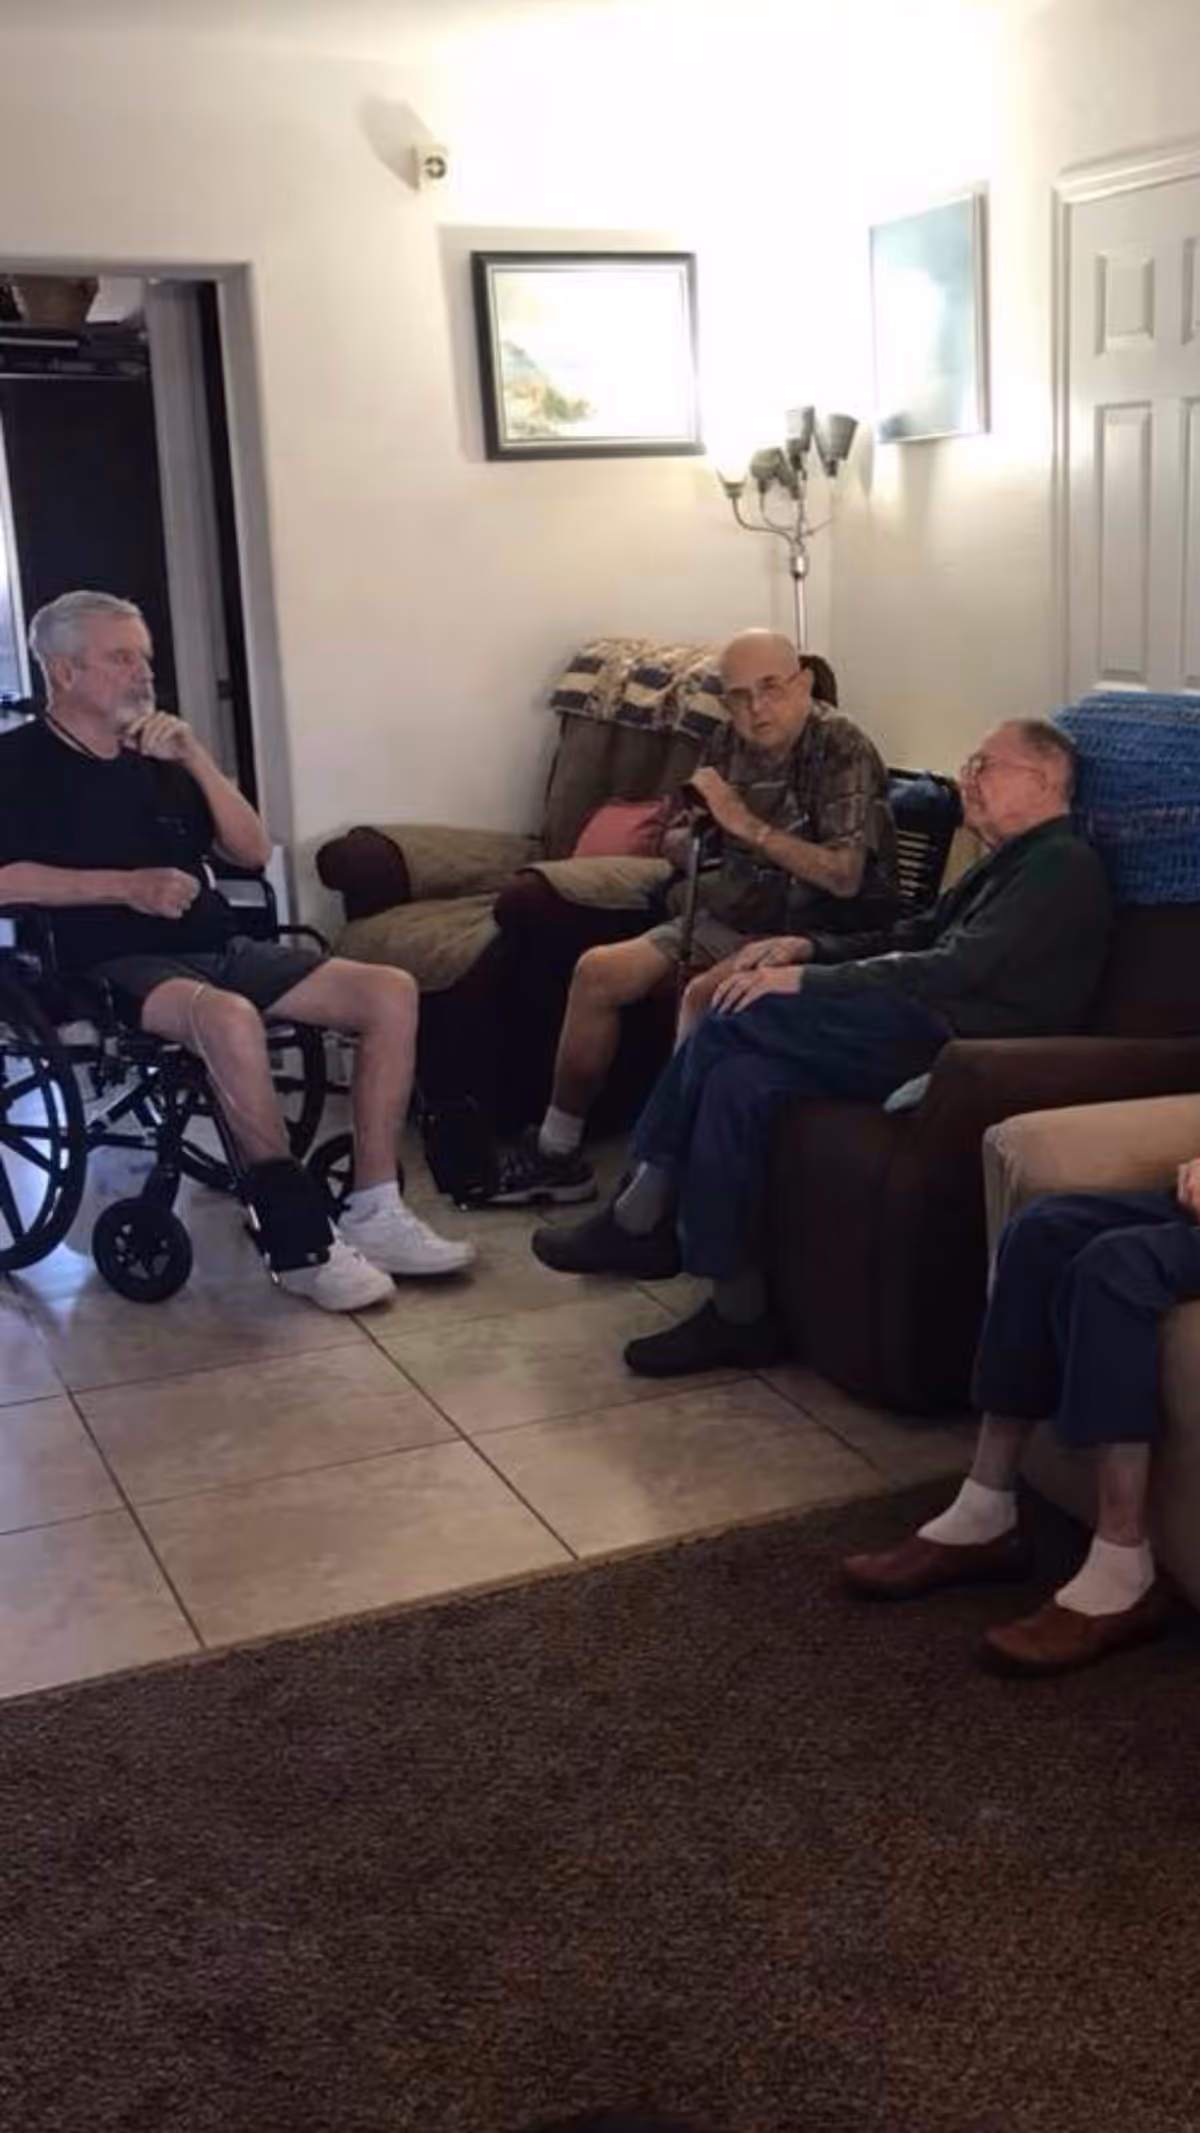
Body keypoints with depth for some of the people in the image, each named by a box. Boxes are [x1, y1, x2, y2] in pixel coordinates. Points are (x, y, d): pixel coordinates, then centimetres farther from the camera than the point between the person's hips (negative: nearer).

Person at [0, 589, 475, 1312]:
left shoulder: (156, 756, 19)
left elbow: (254, 851, 13)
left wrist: (196, 759, 1)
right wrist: (126, 886, -18)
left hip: (220, 949, 7)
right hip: (115, 968, -7)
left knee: (391, 992, -10)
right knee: (230, 1016, -40)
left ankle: (374, 1212, -12)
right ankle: (303, 1241, -30)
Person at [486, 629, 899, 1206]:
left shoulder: (841, 748, -15)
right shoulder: (735, 742, 6)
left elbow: (845, 877, -26)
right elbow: (673, 844, 15)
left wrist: (745, 823, -27)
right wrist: (688, 838, -10)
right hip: (736, 916, 8)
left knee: (705, 995, -33)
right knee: (597, 972, -1)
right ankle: (555, 1154, 10)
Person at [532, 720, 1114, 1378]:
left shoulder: (1062, 866, -5)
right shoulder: (1007, 862, 27)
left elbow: (958, 969, -17)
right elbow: (915, 936, 27)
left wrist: (808, 982, -18)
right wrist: (811, 948, 9)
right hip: (924, 1036, 9)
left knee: (740, 1015, -18)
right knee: (740, 1078, -13)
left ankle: (640, 1217, -8)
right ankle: (739, 1310, -12)